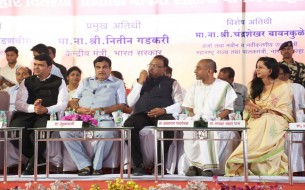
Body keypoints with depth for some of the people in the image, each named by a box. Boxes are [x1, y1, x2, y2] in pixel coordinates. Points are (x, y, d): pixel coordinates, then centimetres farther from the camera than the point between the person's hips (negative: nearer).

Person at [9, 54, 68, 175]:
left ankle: (32, 164, -7)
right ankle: (38, 159, -2)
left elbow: (62, 104, -1)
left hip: (48, 115, -3)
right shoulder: (27, 82, 15)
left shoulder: (59, 82, 11)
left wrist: (46, 109, -20)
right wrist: (33, 108, -19)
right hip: (27, 114, 3)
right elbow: (19, 103, 3)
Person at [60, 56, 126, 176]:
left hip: (103, 118, -3)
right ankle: (84, 165, -22)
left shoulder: (117, 83, 17)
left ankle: (97, 166, -19)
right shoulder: (85, 82, 28)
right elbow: (73, 101, 21)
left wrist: (102, 110, -11)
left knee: (106, 133, -38)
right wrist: (78, 109, -4)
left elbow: (121, 105, 5)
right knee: (65, 131, -26)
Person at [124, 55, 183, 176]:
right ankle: (138, 165, -25)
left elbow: (180, 105, 7)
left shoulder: (171, 83, 18)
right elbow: (130, 103, 12)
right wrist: (140, 83, 5)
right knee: (128, 125, -33)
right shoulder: (140, 81, 25)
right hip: (142, 114, 2)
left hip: (162, 114, -2)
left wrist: (164, 110, -12)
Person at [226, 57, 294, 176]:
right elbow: (247, 104, 15)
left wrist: (265, 110, -19)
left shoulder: (282, 87, 2)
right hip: (256, 120, 4)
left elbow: (284, 109, -5)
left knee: (264, 123, -38)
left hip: (275, 120, -4)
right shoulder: (253, 85, 18)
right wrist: (252, 110, -9)